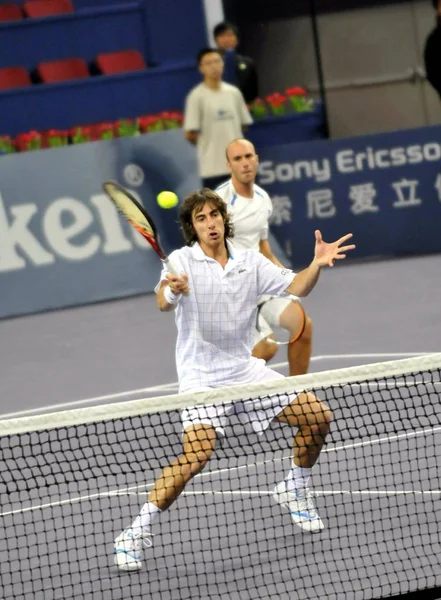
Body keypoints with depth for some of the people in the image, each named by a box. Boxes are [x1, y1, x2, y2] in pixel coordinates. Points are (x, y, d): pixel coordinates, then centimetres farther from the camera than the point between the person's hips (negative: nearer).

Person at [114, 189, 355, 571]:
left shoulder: (250, 262, 5)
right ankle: (138, 533, -15)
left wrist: (317, 264, -15)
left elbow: (293, 288, 4)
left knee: (318, 417, 2)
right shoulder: (182, 261, -11)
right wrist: (171, 289, -53)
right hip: (202, 377, -6)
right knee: (197, 454, -26)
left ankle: (294, 492, 27)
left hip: (246, 368, 6)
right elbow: (164, 303, -29)